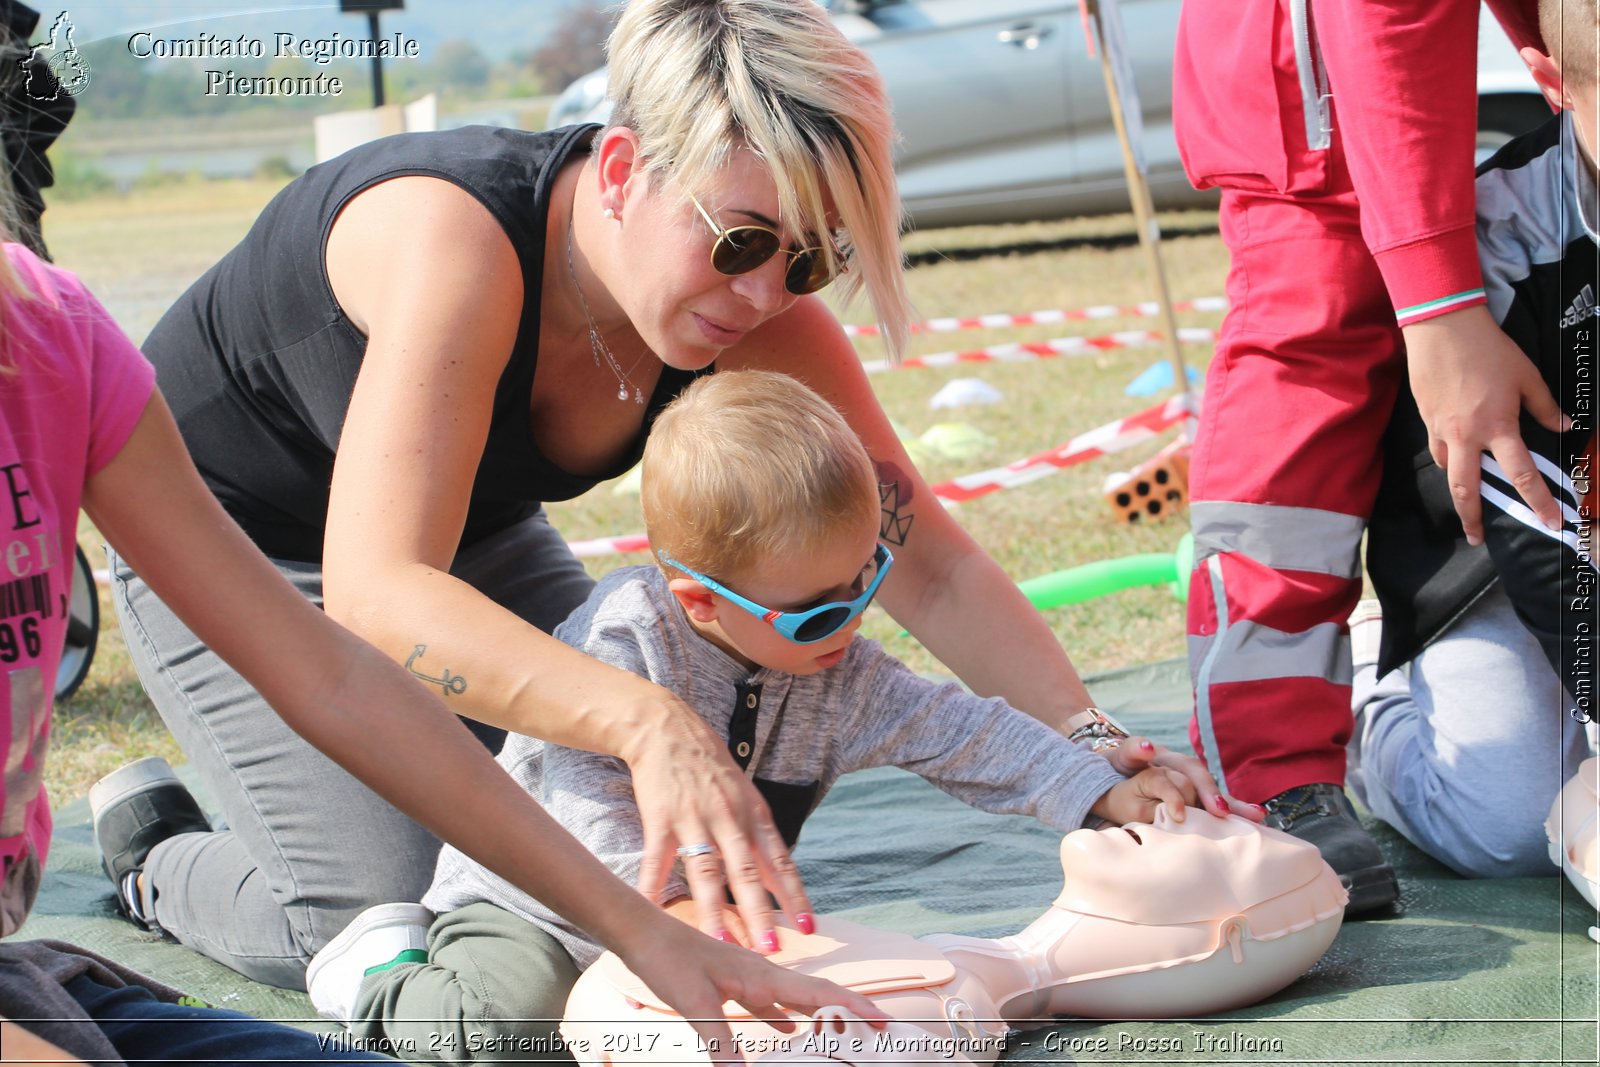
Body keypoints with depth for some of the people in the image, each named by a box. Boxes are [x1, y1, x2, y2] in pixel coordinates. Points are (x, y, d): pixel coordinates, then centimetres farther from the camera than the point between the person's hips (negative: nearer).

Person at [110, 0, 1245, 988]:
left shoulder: (764, 317, -22)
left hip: (470, 539, 6)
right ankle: (161, 862, 14)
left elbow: (926, 562, -17)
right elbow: (375, 593, -50)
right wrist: (650, 724, -62)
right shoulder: (457, 240, -41)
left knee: (625, 857, 2)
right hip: (227, 539, -6)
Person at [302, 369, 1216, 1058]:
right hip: (536, 902, -6)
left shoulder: (840, 676, -5)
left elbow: (961, 732, -2)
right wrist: (664, 896, -42)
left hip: (707, 912, 7)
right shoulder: (620, 641, -25)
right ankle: (387, 972, 0)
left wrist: (1100, 790, -9)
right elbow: (585, 789, -31)